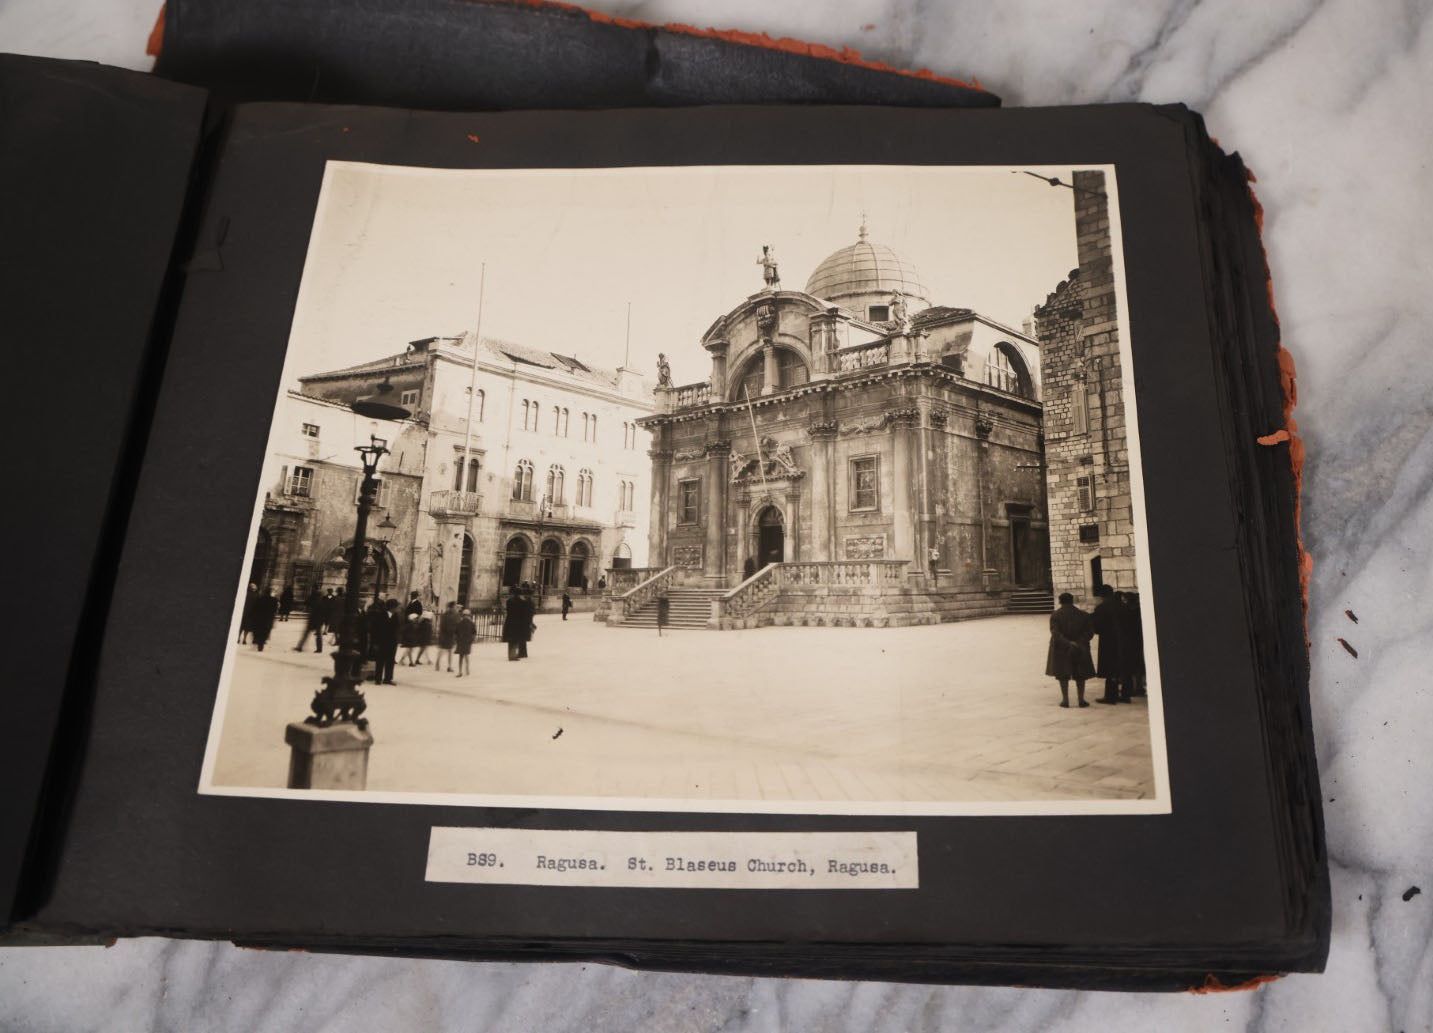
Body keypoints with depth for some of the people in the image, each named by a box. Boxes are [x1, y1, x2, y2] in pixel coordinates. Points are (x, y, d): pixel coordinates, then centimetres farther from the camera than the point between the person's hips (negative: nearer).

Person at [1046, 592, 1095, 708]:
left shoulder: (1055, 616, -7)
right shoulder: (1083, 615, 0)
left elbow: (1055, 633, -17)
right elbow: (1089, 631, -7)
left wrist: (1067, 643, -22)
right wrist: (1080, 642, -13)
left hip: (1061, 649, -1)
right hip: (1080, 650, 2)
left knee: (1063, 675, 7)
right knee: (1080, 675, 11)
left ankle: (1065, 699, 5)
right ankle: (1081, 699, 8)